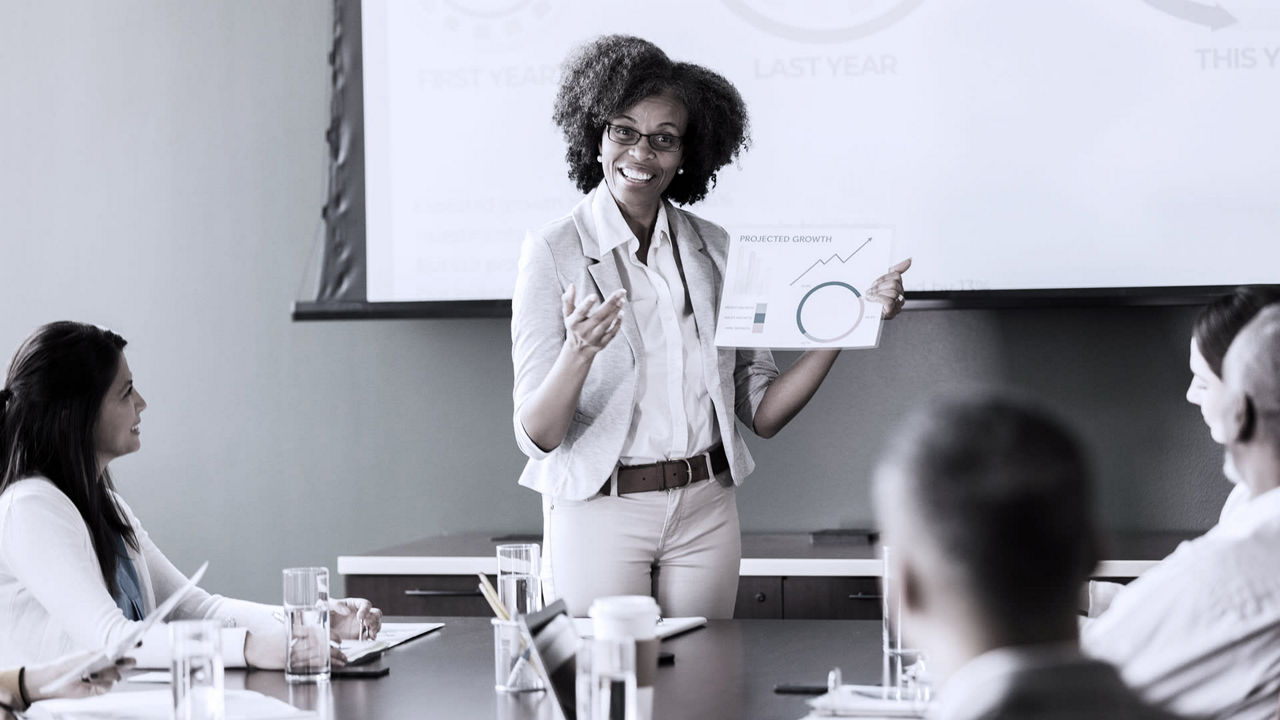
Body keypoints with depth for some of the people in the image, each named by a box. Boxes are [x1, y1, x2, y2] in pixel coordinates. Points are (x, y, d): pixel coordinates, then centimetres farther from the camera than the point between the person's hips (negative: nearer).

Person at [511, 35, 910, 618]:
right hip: (598, 511, -3)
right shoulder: (554, 251, -7)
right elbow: (536, 435, -12)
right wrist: (578, 354, -29)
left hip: (706, 510, 4)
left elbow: (762, 413, 4)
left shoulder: (713, 249, 5)